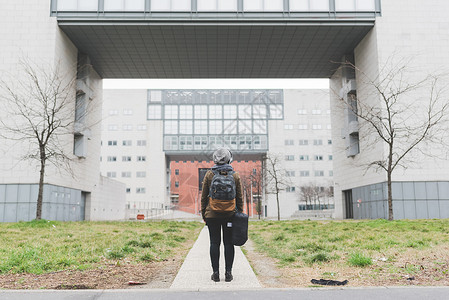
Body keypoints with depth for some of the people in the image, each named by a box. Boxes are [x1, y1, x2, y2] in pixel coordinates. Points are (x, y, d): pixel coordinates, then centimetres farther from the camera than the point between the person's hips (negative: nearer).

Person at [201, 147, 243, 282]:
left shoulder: (209, 175, -1)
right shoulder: (235, 175, 1)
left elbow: (204, 196, 2)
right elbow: (240, 198, 4)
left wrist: (203, 214, 10)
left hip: (212, 215, 0)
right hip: (230, 215, 1)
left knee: (215, 243, 5)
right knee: (228, 243, 6)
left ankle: (215, 273, 7)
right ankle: (228, 273, 8)